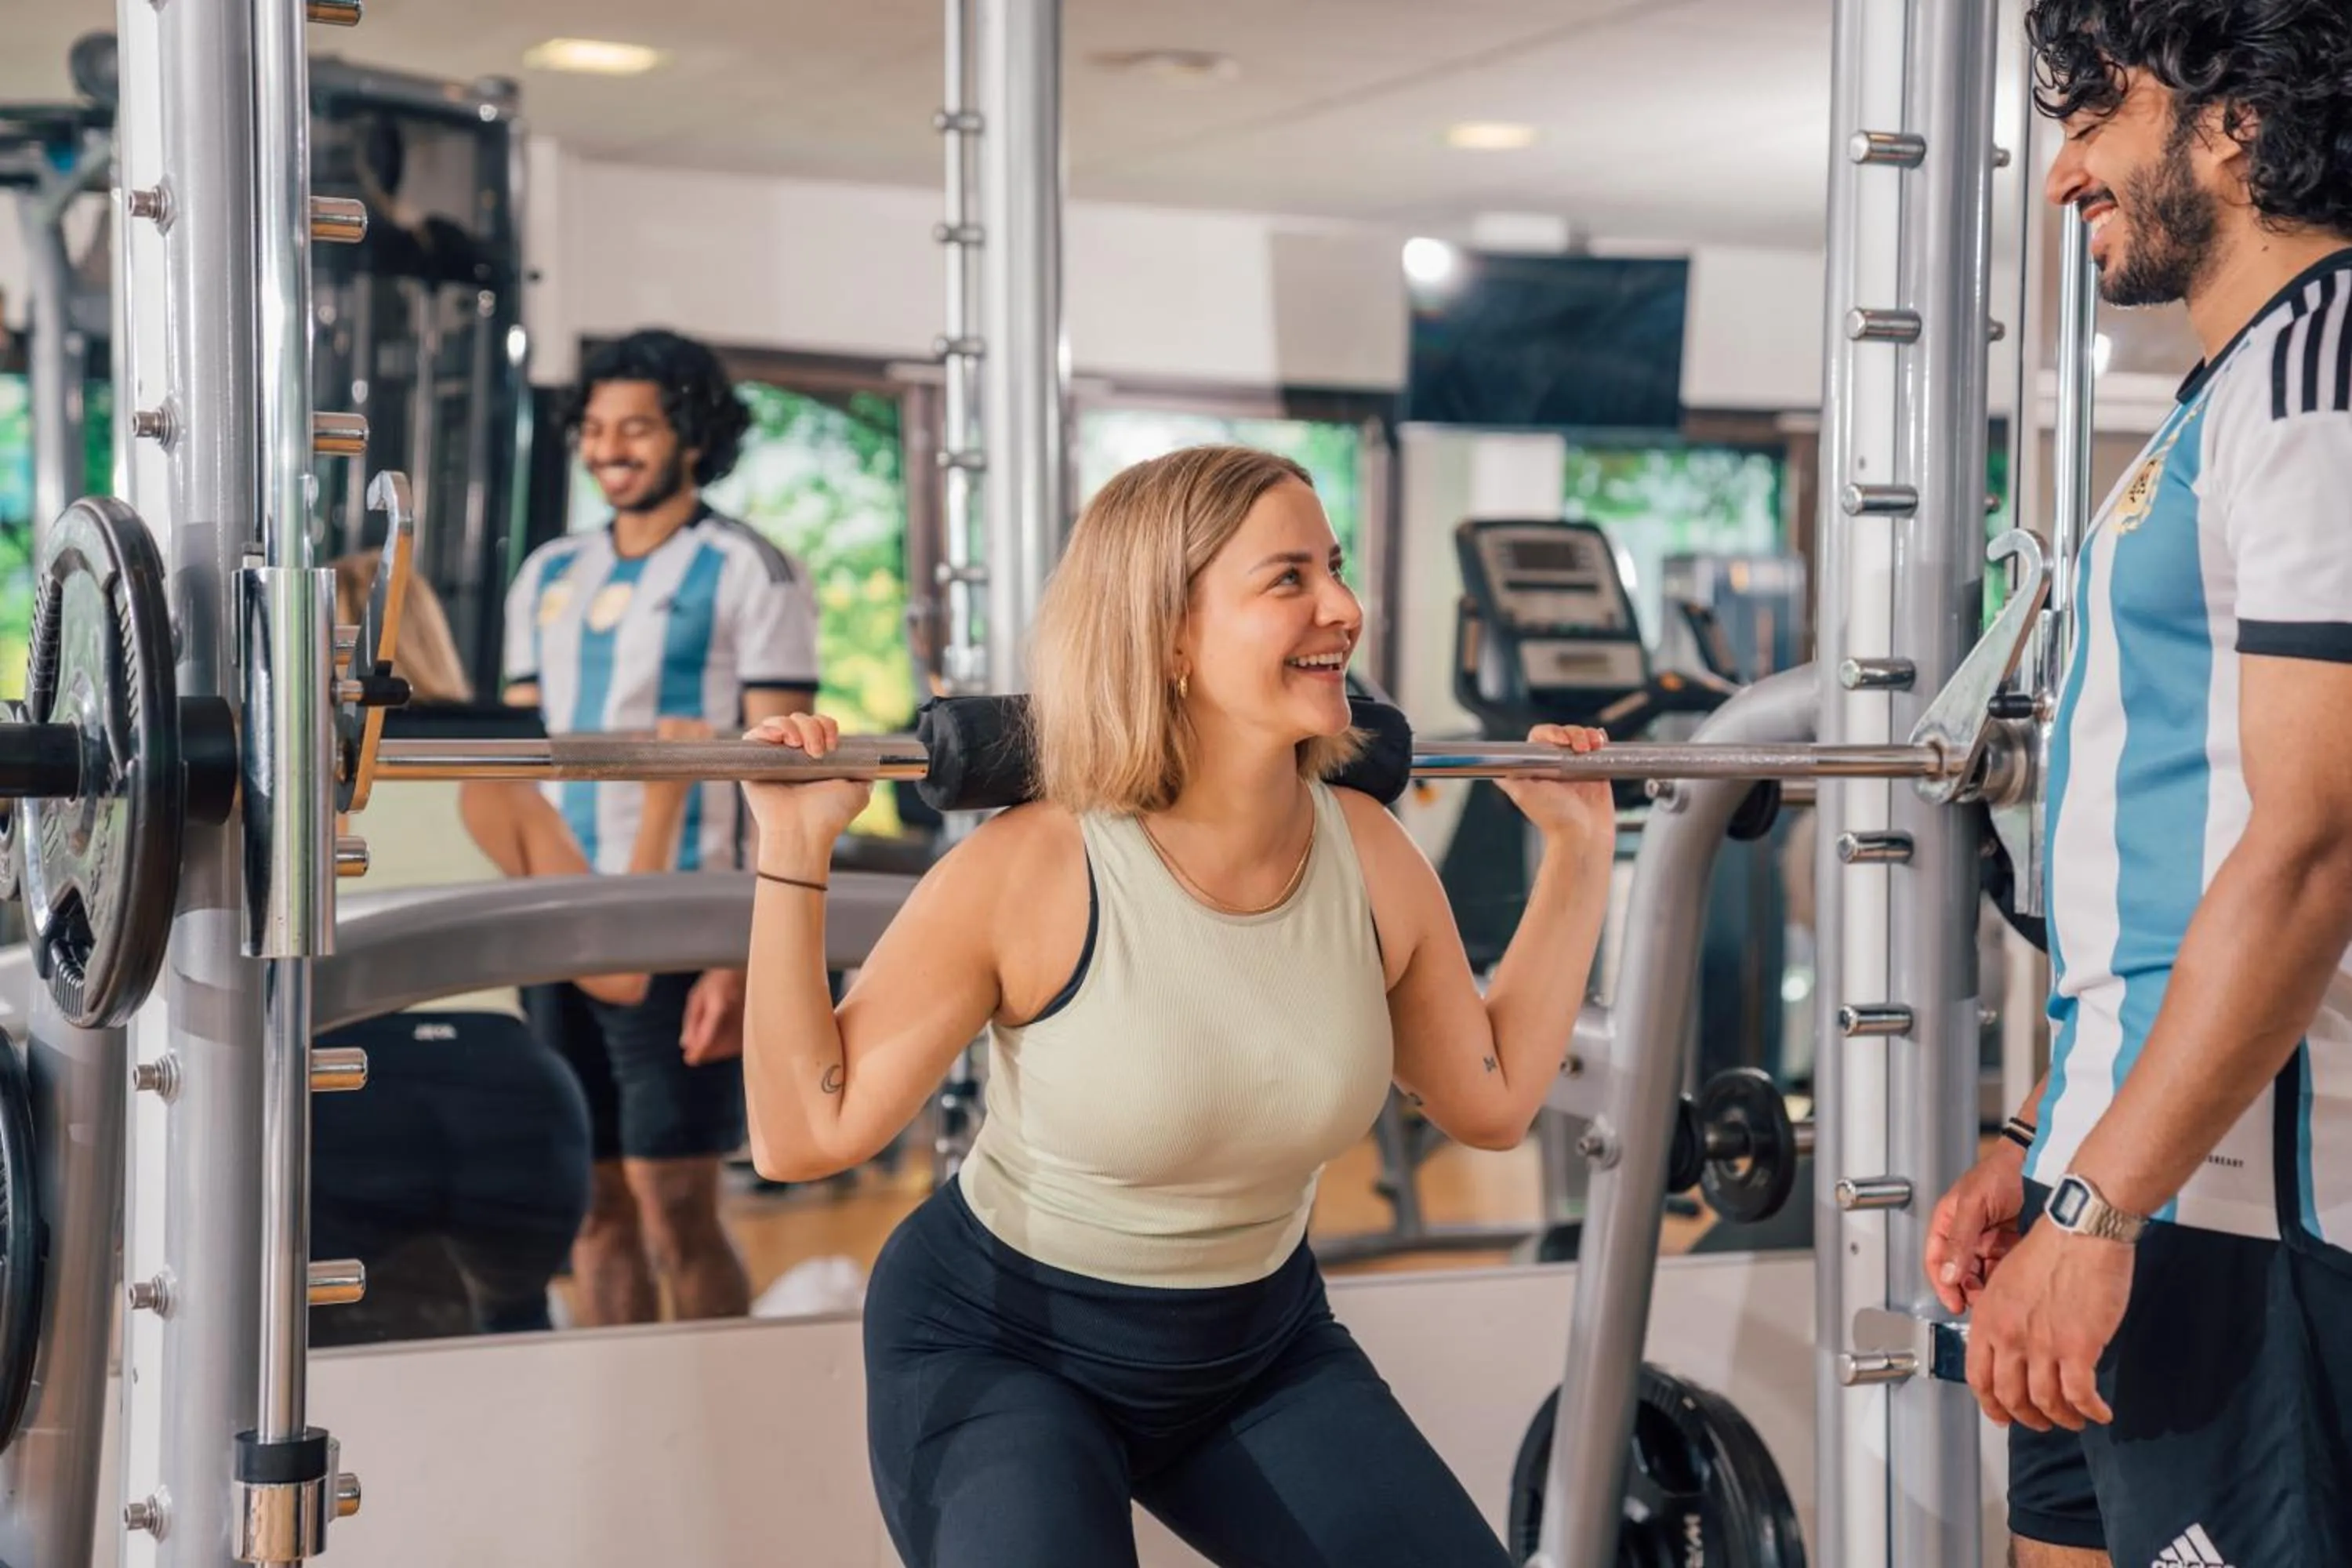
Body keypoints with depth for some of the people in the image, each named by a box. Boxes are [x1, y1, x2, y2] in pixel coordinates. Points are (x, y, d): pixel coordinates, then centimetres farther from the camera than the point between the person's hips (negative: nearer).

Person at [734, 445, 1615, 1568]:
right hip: (999, 1347, -5)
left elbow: (1492, 1097, 5)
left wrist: (1578, 849, 3)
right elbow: (805, 1132, -20)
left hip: (1259, 1345, 5)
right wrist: (793, 851, -27)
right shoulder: (1030, 874, -23)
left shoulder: (1371, 859, -10)